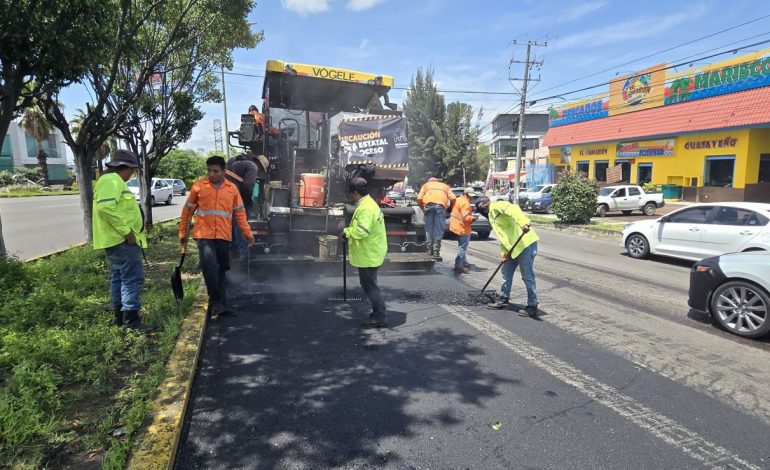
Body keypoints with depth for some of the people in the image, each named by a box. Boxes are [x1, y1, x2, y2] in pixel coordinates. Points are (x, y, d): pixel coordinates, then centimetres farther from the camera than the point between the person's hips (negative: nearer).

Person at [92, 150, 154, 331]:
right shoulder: (112, 180, -14)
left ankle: (120, 315, 22)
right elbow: (105, 207, -28)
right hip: (122, 240, -11)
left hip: (116, 239, 11)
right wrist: (126, 231, -24)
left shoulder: (112, 181, 20)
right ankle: (131, 318, -8)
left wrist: (125, 231, 19)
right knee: (132, 278, -10)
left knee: (118, 277, 14)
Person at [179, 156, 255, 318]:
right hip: (204, 235, -3)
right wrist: (183, 232, 10)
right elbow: (187, 210, 8)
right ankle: (216, 301, 2)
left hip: (224, 237, 3)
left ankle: (219, 304, 21)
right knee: (210, 267, -15)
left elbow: (239, 212, 12)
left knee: (221, 270, 9)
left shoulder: (232, 189, 8)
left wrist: (247, 233, 6)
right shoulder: (199, 186, 2)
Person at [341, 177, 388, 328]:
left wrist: (347, 232, -16)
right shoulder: (368, 203, 12)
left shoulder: (366, 208, -23)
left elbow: (362, 231, -33)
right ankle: (378, 312, 30)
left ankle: (379, 317, 7)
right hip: (369, 253, 10)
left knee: (370, 285, -1)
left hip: (369, 255, -10)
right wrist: (350, 234, 7)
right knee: (368, 284, 19)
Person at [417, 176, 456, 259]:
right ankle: (436, 251, -5)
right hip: (441, 205, 0)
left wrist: (422, 208, 23)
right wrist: (450, 207, 28)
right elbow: (453, 198, 14)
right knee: (439, 230, -1)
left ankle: (430, 250, 8)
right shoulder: (444, 186, 32)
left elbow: (419, 198, 12)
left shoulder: (426, 185, 30)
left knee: (429, 228, 8)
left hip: (429, 204, 0)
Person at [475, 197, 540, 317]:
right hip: (514, 247, 11)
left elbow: (513, 209, -28)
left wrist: (523, 223, -43)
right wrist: (504, 253, 8)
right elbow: (503, 235, 19)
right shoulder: (492, 215, 22)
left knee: (527, 276, -2)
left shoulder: (497, 206, -7)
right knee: (506, 272, 18)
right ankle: (503, 300, 30)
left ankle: (532, 306, 8)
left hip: (526, 243, -11)